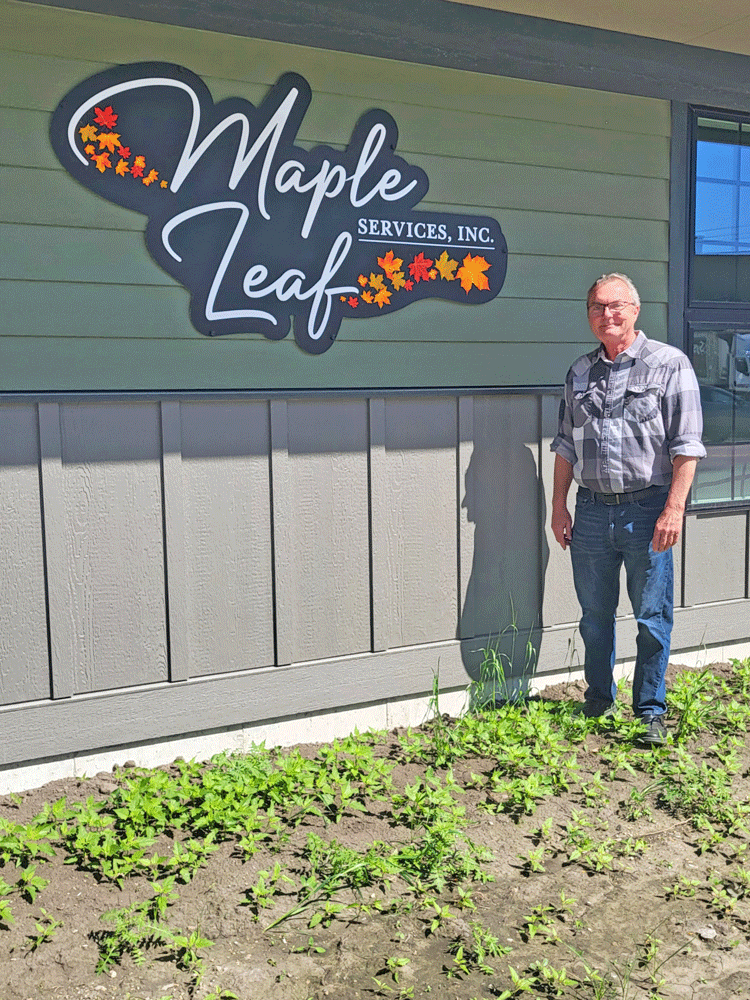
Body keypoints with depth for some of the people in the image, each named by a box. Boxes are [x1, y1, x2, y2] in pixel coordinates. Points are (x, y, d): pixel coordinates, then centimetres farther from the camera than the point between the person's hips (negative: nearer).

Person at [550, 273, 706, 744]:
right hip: (591, 510, 4)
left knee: (653, 618, 3)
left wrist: (674, 509, -14)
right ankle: (599, 704, 28)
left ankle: (651, 712, 17)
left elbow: (686, 445, -6)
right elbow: (566, 445, 17)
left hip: (647, 509, -4)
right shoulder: (580, 373, 13)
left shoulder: (670, 363, -1)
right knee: (595, 616, 12)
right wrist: (559, 506, 11)